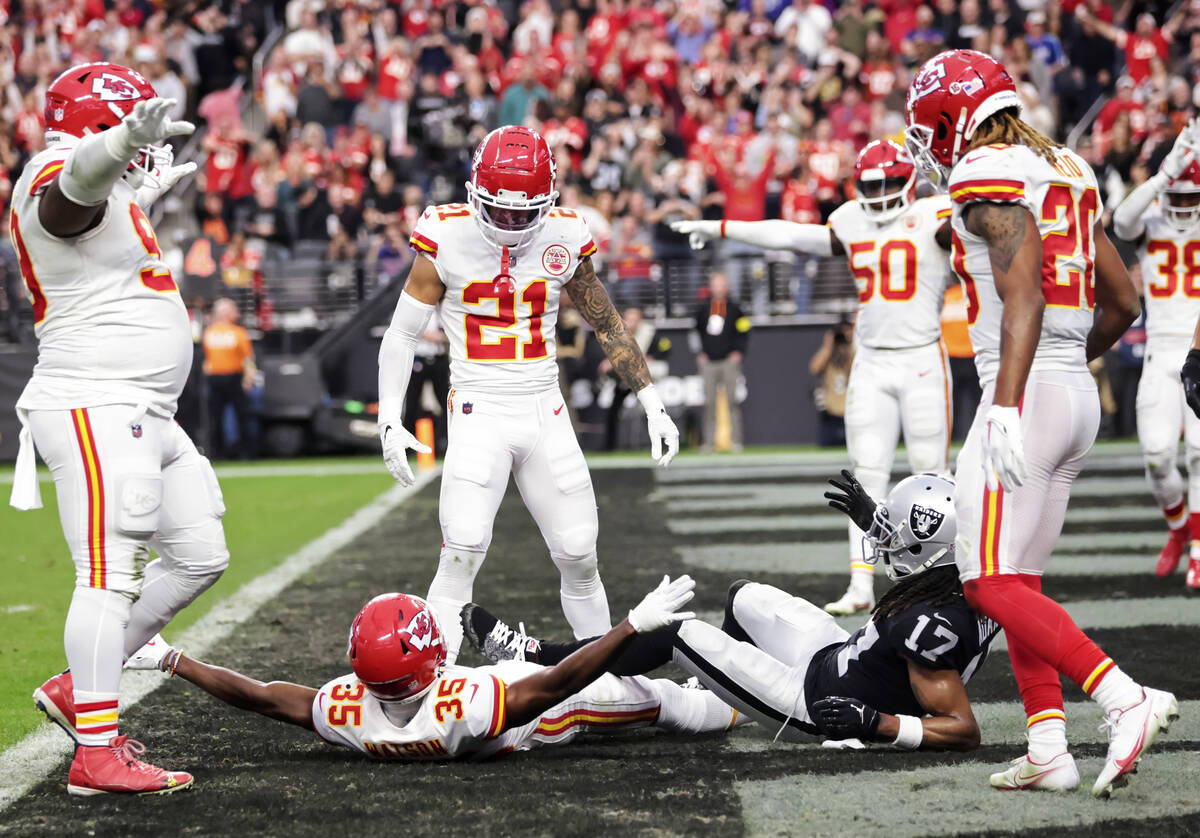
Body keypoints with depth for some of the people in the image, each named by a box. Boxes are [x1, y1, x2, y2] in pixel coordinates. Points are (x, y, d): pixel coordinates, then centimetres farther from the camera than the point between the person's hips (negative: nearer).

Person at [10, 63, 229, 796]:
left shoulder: (104, 197, 18)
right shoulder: (61, 184, -14)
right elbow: (86, 170, -41)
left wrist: (151, 194, 54)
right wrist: (131, 137, -61)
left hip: (143, 414, 11)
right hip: (96, 410, -11)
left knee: (200, 558, 15)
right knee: (111, 576, -13)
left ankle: (77, 690, 21)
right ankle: (97, 756, -14)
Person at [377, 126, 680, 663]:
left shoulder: (565, 240, 0)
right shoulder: (446, 240, -7)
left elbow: (607, 326, 13)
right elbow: (402, 333, 1)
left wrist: (653, 406, 11)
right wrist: (390, 422, -9)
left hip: (546, 413, 3)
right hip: (479, 412, -3)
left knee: (580, 558, 4)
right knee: (462, 554, -18)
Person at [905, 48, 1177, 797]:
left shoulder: (988, 175, -9)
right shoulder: (1067, 173, 17)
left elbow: (1024, 293, -22)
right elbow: (1123, 303, 19)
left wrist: (1007, 405, -28)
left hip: (1029, 392, -9)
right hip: (1079, 396, 9)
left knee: (992, 583, -9)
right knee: (1019, 580, 13)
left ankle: (1125, 699, -21)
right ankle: (1049, 751, 9)